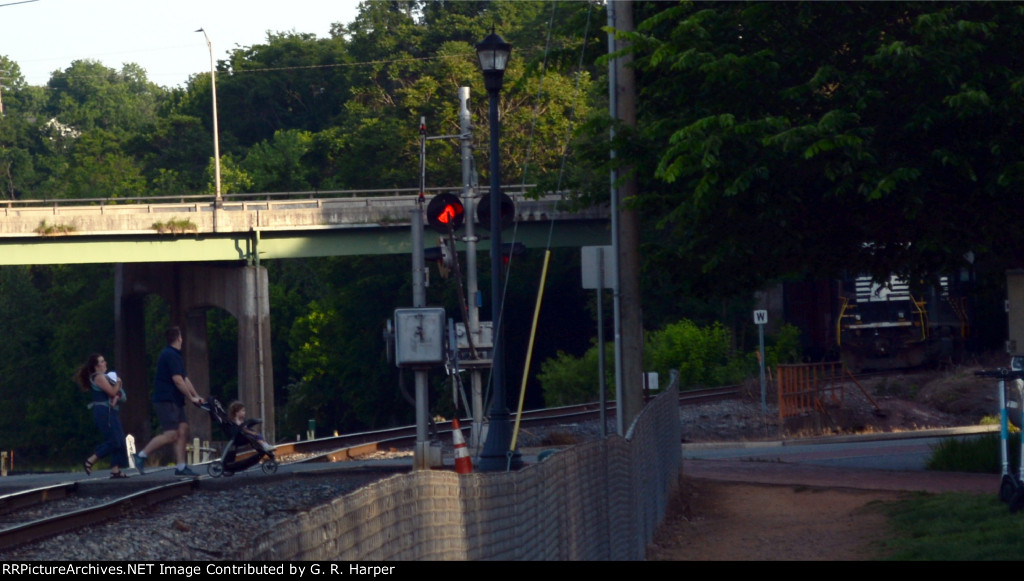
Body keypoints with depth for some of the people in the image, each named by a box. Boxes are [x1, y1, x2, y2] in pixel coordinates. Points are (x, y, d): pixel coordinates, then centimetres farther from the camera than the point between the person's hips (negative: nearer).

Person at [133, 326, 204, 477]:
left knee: (183, 430, 4)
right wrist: (192, 397, -13)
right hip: (165, 401, -10)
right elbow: (178, 380, -19)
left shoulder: (175, 355, 19)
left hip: (175, 401, 10)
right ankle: (141, 456, -6)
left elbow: (185, 380, 18)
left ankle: (181, 467, 3)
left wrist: (197, 396, 11)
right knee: (171, 435, -14)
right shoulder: (170, 355, -14)